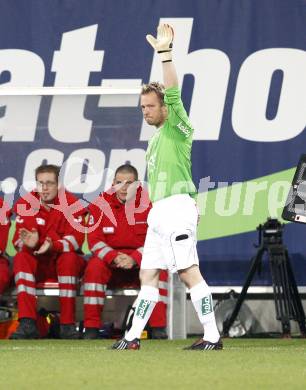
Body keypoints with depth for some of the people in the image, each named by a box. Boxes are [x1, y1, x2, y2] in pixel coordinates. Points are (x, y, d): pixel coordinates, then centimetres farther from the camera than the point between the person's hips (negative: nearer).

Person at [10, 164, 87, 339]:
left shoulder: (71, 204, -8)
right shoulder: (26, 203, -2)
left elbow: (75, 239, -18)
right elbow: (19, 240, -8)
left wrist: (53, 246, -37)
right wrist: (29, 243, -33)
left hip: (64, 261, -2)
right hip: (37, 263, 2)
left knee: (69, 258, -34)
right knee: (21, 257, -28)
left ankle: (68, 323, -33)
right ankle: (27, 323, -38)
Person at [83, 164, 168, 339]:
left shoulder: (149, 202, -6)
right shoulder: (101, 203, -4)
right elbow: (94, 240, -7)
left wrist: (134, 259, -24)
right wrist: (114, 258, -24)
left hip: (142, 261, 0)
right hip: (110, 259, 0)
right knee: (94, 266, -30)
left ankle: (158, 327, -27)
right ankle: (91, 327, -26)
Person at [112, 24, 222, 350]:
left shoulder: (177, 129, -3)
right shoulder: (156, 139, 23)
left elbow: (173, 94, -18)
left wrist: (165, 54, -23)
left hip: (176, 208, -9)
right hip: (159, 213, 9)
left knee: (189, 274, -12)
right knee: (148, 275, 9)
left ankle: (212, 336, -12)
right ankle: (133, 337, 12)